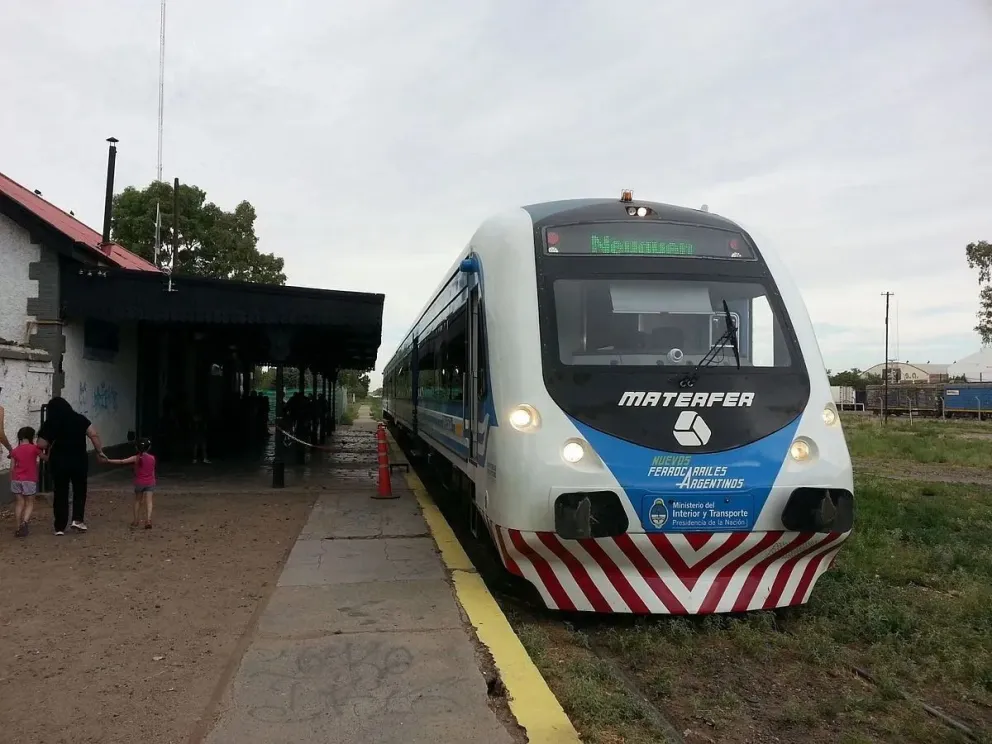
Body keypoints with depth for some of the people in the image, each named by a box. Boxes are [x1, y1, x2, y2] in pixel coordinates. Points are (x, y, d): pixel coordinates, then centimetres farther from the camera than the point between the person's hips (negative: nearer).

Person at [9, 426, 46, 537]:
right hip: (30, 480, -3)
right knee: (29, 503, 6)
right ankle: (24, 522, -18)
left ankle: (18, 527, 11)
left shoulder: (14, 450, 4)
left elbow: (12, 468, 6)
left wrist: (11, 481, 15)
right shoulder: (34, 448, -6)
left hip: (16, 480, 3)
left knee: (19, 503, 12)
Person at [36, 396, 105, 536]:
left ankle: (60, 527, 11)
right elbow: (94, 435, -8)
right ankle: (78, 520, 5)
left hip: (59, 462, 0)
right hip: (79, 461, 0)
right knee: (80, 490, 17)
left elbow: (41, 445, -7)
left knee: (60, 494, 9)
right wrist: (100, 451, -1)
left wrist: (52, 444, 13)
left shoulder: (50, 424, -4)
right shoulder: (80, 419, -1)